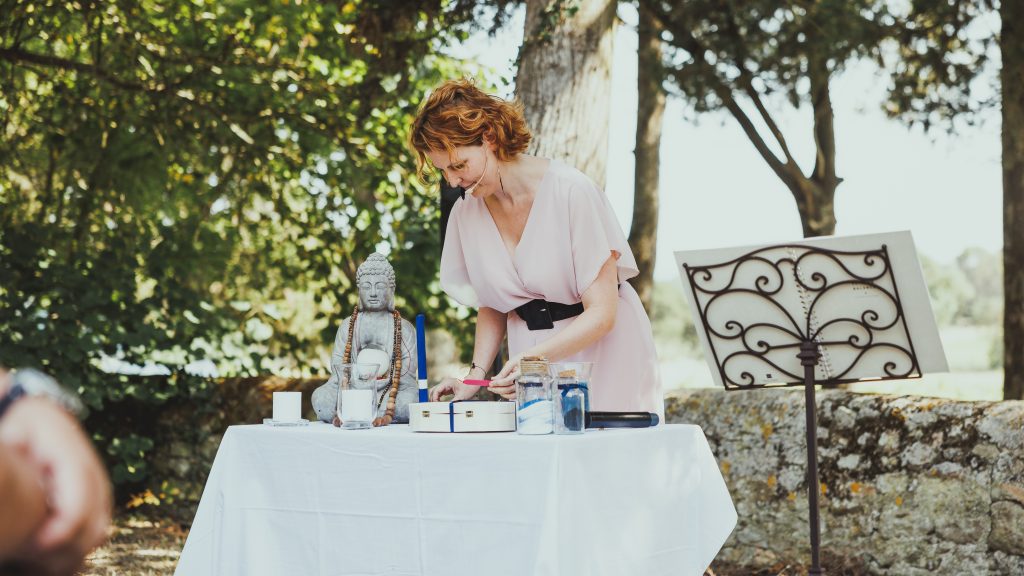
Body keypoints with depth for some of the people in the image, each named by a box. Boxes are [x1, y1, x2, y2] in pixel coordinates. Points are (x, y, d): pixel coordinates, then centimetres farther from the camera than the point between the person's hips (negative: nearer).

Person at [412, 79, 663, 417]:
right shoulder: (466, 213, -1)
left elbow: (601, 313, -18)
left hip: (605, 358, -4)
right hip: (529, 365, 4)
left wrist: (535, 357, -31)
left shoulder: (570, 191, -18)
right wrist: (476, 374, -5)